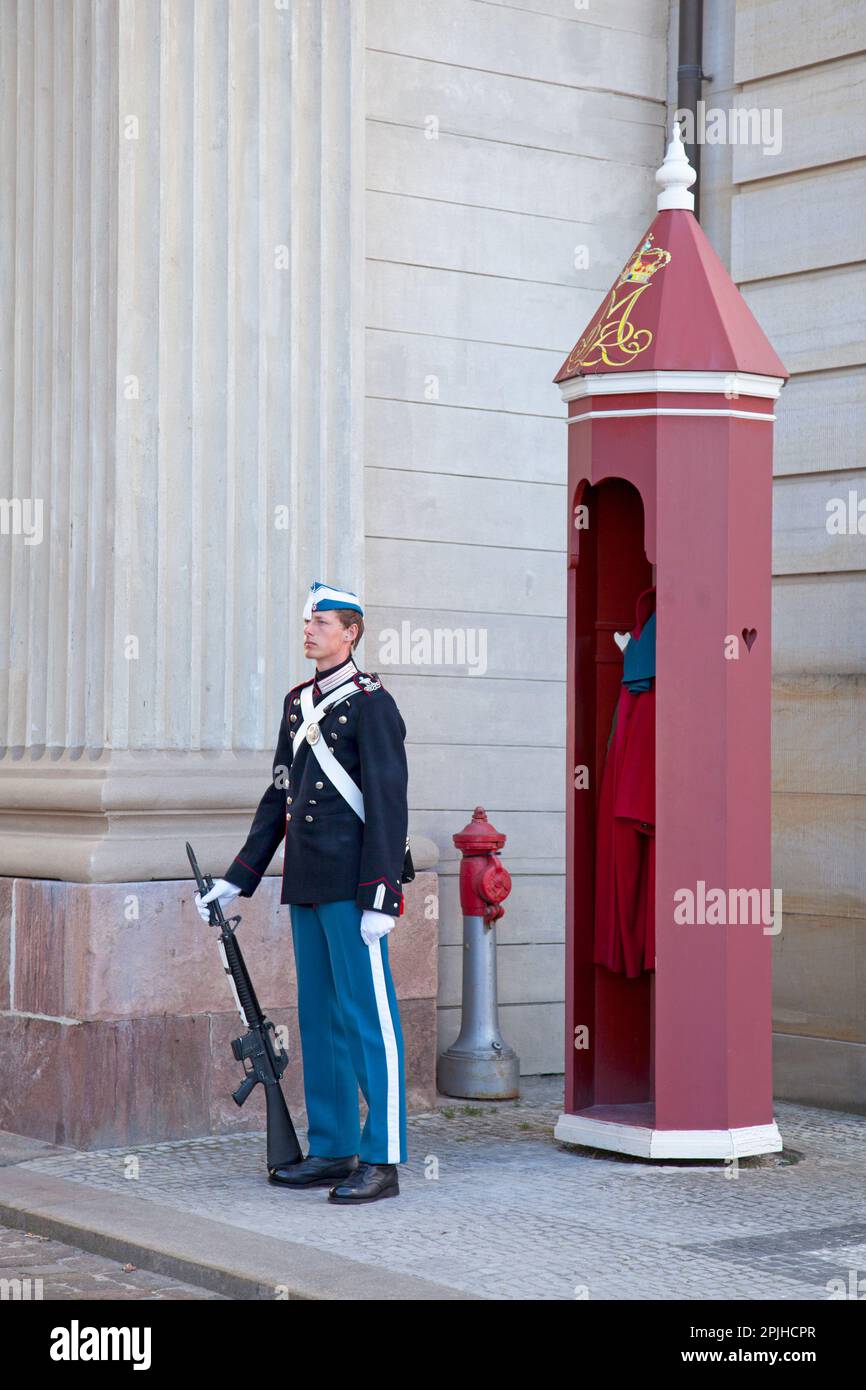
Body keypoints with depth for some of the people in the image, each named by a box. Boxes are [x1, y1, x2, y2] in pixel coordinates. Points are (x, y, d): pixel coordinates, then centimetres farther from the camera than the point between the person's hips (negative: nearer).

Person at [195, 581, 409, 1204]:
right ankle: (333, 1151, 18)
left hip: (352, 884, -8)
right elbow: (279, 797, 20)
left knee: (367, 1016, -6)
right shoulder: (299, 703, 16)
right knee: (319, 1017, 11)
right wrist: (236, 880, 17)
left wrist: (380, 898, -19)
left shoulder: (371, 702, -8)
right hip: (307, 884, 8)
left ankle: (382, 1161, -3)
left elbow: (388, 803, -13)